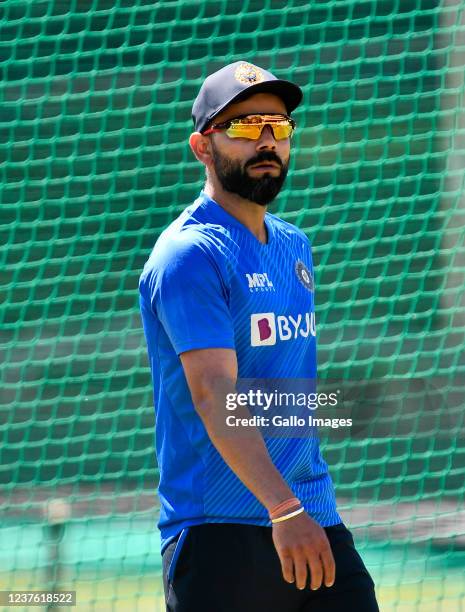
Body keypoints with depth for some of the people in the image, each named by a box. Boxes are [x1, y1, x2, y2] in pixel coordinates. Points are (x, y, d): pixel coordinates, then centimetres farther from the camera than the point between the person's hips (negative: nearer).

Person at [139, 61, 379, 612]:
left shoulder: (294, 246, 15)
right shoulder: (189, 255, -11)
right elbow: (214, 394, -22)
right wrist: (283, 509, -32)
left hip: (315, 522, 7)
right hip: (217, 536, -7)